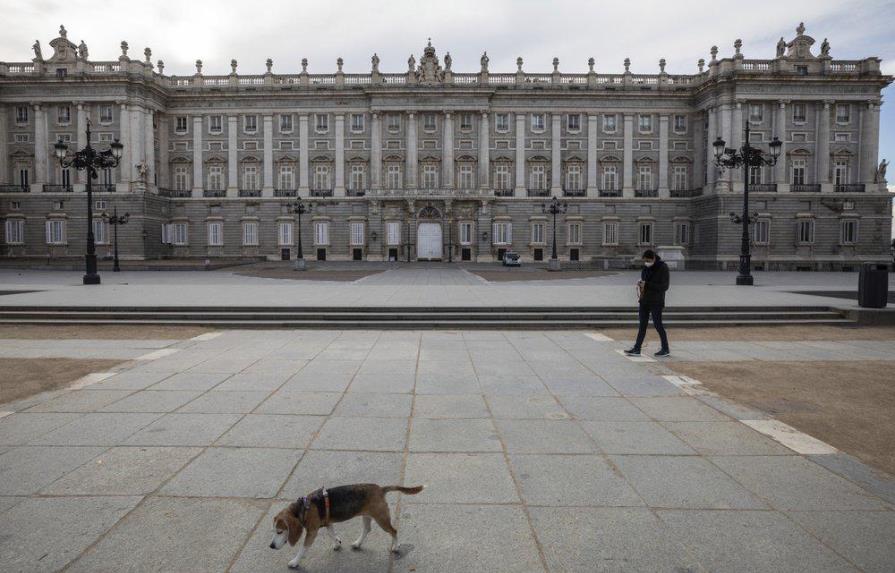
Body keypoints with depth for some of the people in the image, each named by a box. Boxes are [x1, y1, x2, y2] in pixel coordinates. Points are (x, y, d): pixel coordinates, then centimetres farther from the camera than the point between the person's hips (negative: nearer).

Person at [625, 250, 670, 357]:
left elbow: (664, 286, -16)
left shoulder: (663, 268, -12)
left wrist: (647, 285, -22)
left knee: (657, 324, -1)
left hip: (656, 302, -6)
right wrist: (640, 284, -4)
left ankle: (666, 349, 14)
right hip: (644, 300, 6)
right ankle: (637, 349, 8)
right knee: (642, 325, 7)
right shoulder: (646, 267, 7)